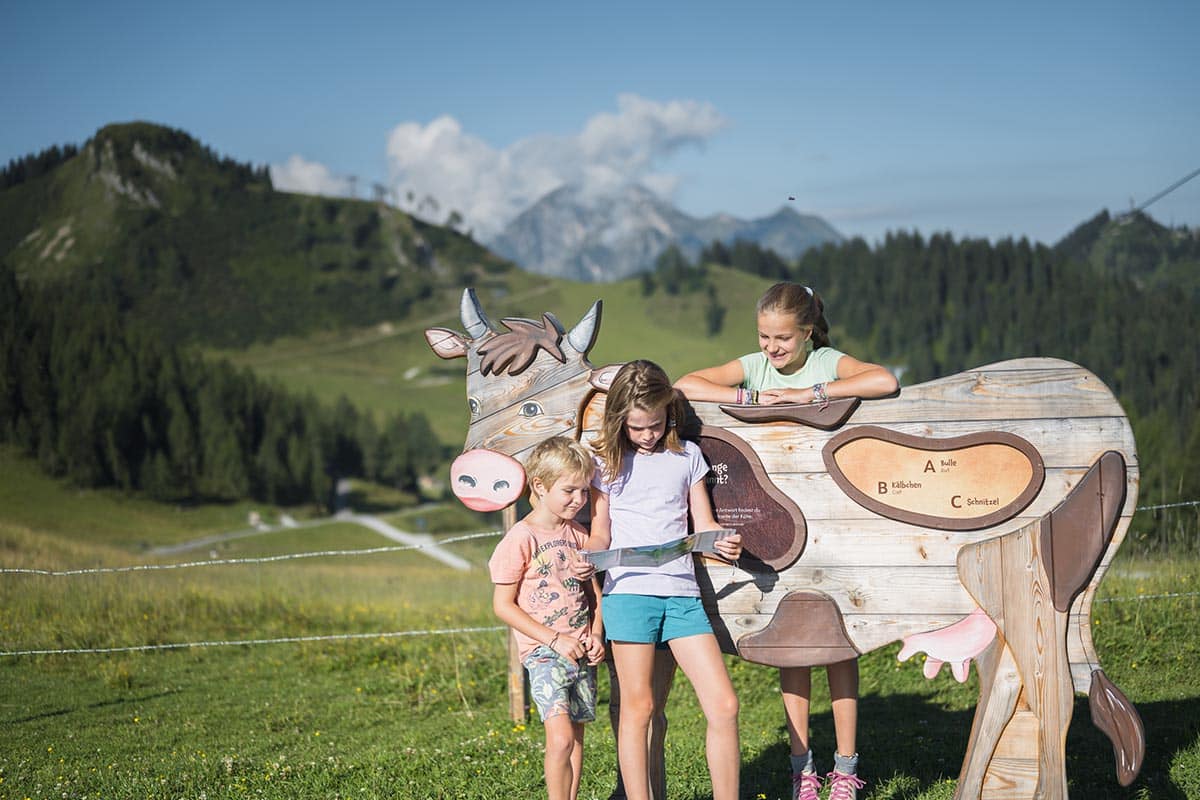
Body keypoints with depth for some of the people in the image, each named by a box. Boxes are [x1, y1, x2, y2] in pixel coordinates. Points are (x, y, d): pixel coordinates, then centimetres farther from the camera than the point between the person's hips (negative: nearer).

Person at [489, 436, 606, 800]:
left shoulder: (578, 535, 9)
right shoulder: (521, 539, -10)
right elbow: (503, 605, -9)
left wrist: (596, 635, 1)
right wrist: (555, 640, -13)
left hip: (581, 653, 6)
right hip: (543, 653, -6)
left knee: (576, 738, 9)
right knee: (561, 738, -17)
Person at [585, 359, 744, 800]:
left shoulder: (687, 455, 13)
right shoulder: (607, 461, 8)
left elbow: (704, 525, 14)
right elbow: (601, 533, 10)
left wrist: (726, 542, -8)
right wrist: (587, 555, -12)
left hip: (683, 592, 2)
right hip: (628, 590, -2)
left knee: (724, 705, -5)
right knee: (637, 707, -3)